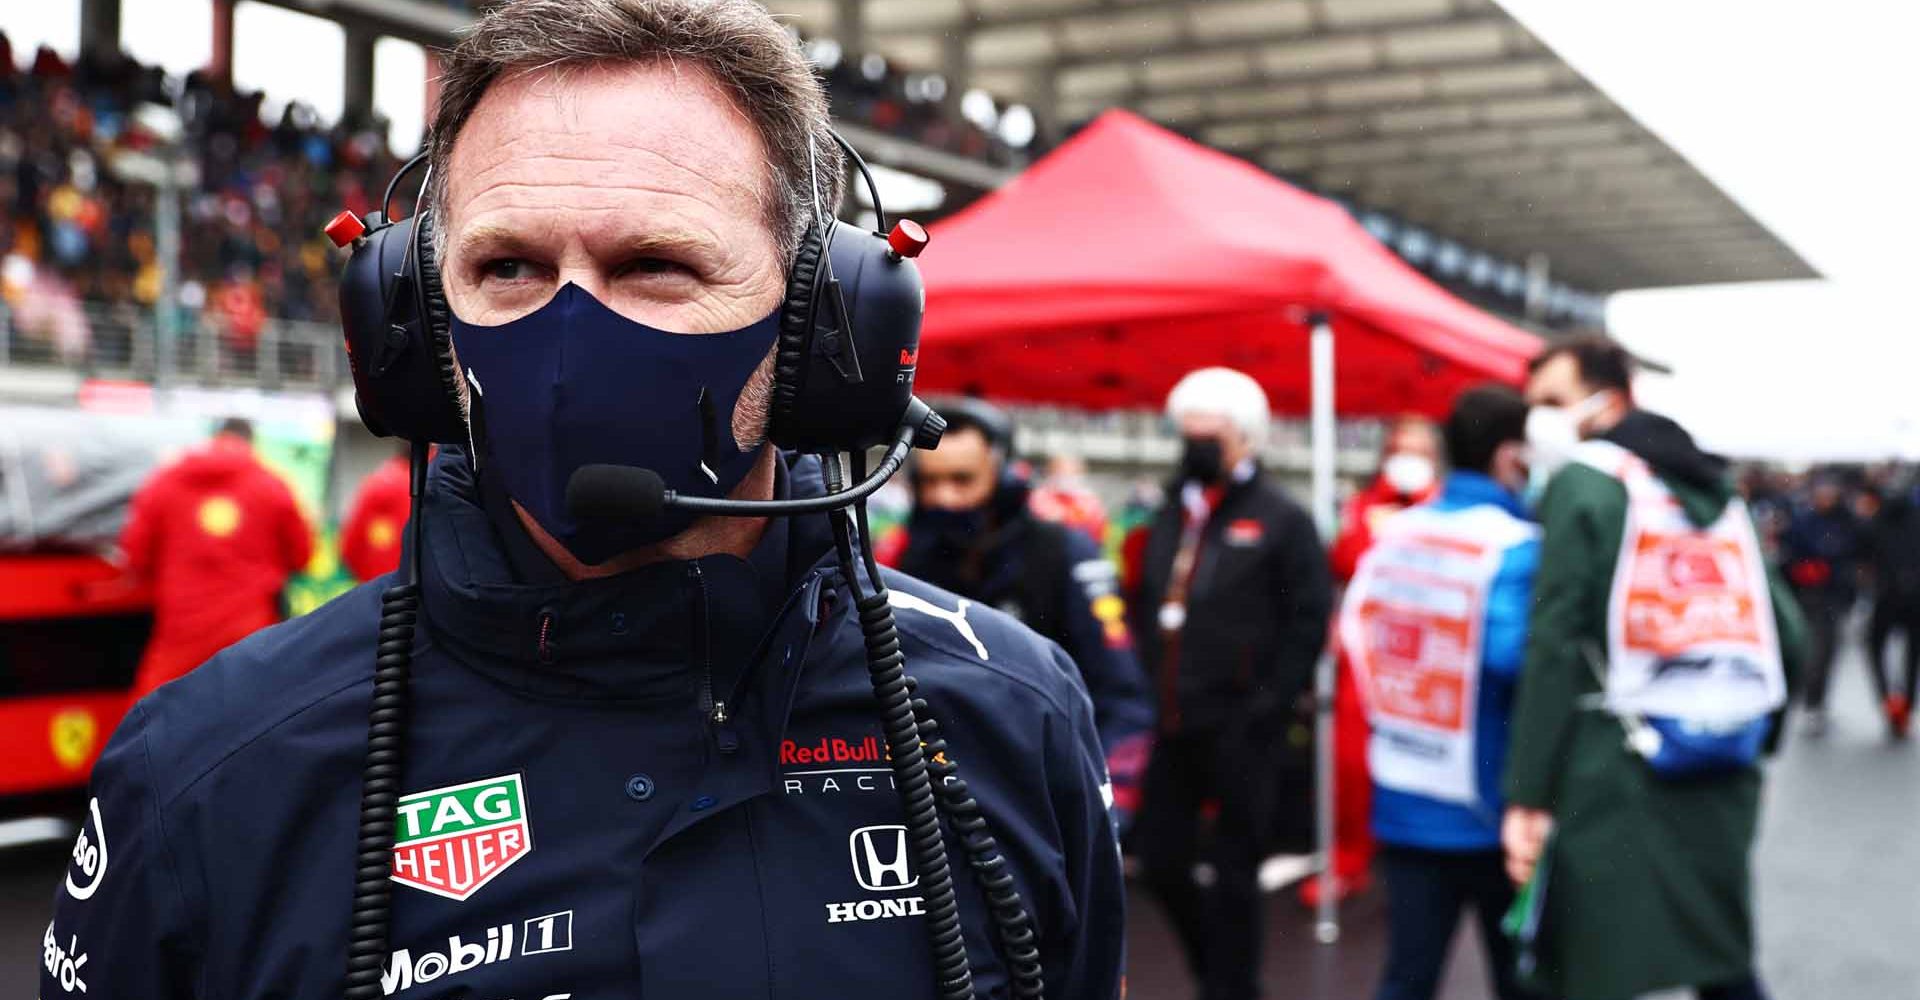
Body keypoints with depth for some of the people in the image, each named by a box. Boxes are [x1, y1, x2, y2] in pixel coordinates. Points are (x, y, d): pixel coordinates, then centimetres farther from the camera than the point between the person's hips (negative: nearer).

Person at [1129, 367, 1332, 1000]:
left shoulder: (1280, 520, -4)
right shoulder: (1169, 518, 16)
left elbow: (1309, 620, -8)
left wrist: (1271, 706, -14)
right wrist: (1143, 692, 11)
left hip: (1239, 729, -6)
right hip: (1170, 724, 6)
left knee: (1232, 872, 2)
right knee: (1161, 859, 10)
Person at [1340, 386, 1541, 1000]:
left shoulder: (1391, 534, 3)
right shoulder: (1517, 547, -16)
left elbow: (1358, 631, 8)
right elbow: (1513, 654, -27)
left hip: (1403, 802, 5)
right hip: (1489, 806, -5)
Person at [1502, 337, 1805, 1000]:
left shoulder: (1582, 483, -4)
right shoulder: (1719, 493, 16)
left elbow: (1554, 649, -13)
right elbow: (1787, 635, 12)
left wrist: (1527, 796, -14)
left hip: (1612, 776, -6)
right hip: (1723, 779, 7)